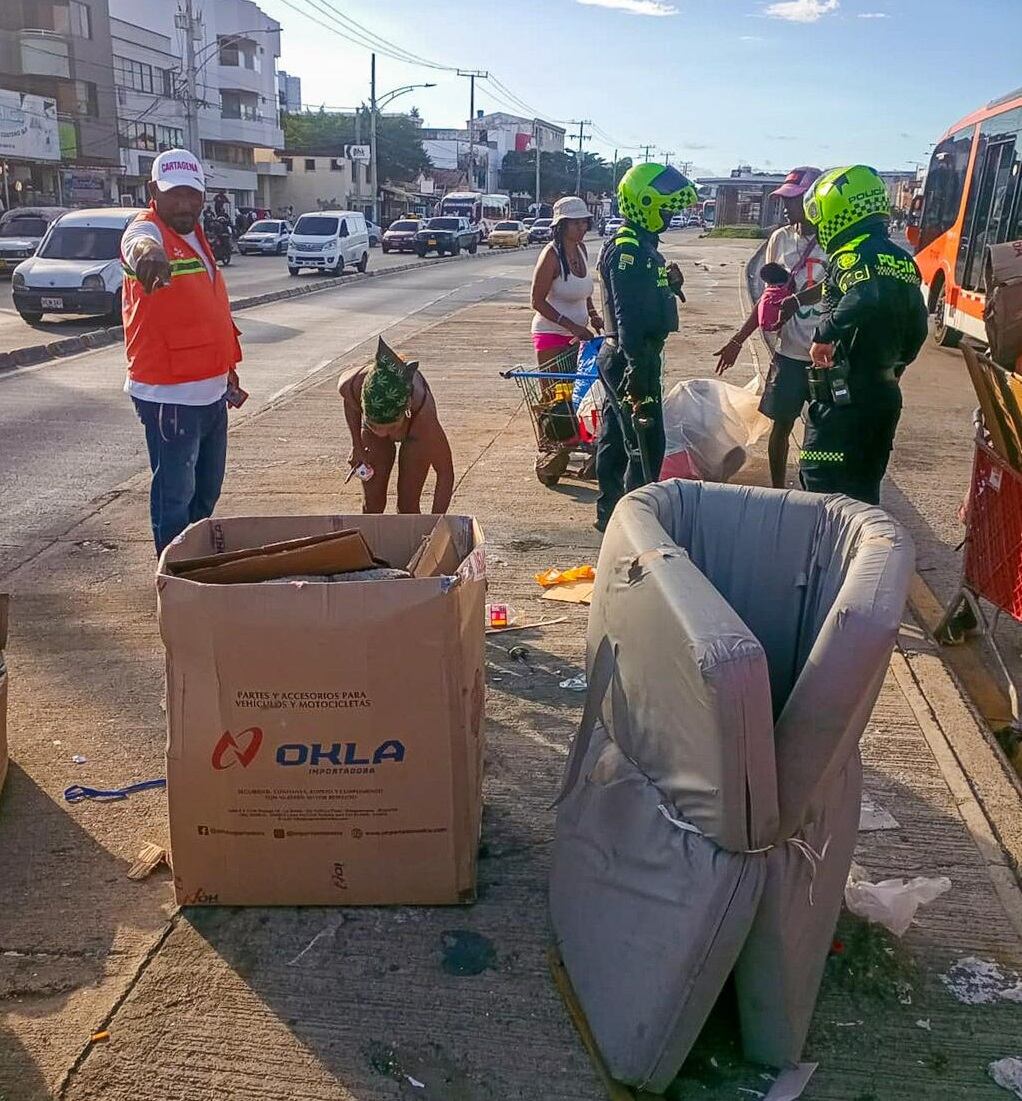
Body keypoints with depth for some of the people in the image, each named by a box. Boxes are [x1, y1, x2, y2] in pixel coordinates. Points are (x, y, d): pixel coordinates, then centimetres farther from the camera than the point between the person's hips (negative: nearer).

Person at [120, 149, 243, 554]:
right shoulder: (147, 229, -13)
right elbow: (138, 243, -41)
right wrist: (147, 251, -65)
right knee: (175, 494, -1)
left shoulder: (196, 236, 12)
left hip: (211, 390, 9)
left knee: (208, 489, 20)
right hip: (169, 395, -9)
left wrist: (228, 368, 24)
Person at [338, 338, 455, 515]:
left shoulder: (424, 415, -46)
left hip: (415, 433, -2)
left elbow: (445, 473, -31)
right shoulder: (352, 386, -41)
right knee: (371, 505, 5)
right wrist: (357, 446, -6)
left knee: (407, 505, 1)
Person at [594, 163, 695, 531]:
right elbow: (628, 314, -25)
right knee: (646, 444, -8)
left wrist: (669, 283, 6)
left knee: (615, 438, 16)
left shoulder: (641, 246, 15)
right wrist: (638, 370, -29)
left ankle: (609, 512, 26)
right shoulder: (628, 249, -17)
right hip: (631, 358, -11)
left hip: (622, 357, 11)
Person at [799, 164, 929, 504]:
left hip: (845, 396, -9)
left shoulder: (853, 255, -13)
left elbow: (865, 298, -35)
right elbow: (917, 327, 19)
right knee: (864, 487, 17)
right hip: (885, 393, 9)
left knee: (824, 485, -5)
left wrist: (826, 333, -25)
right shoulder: (901, 258, 14)